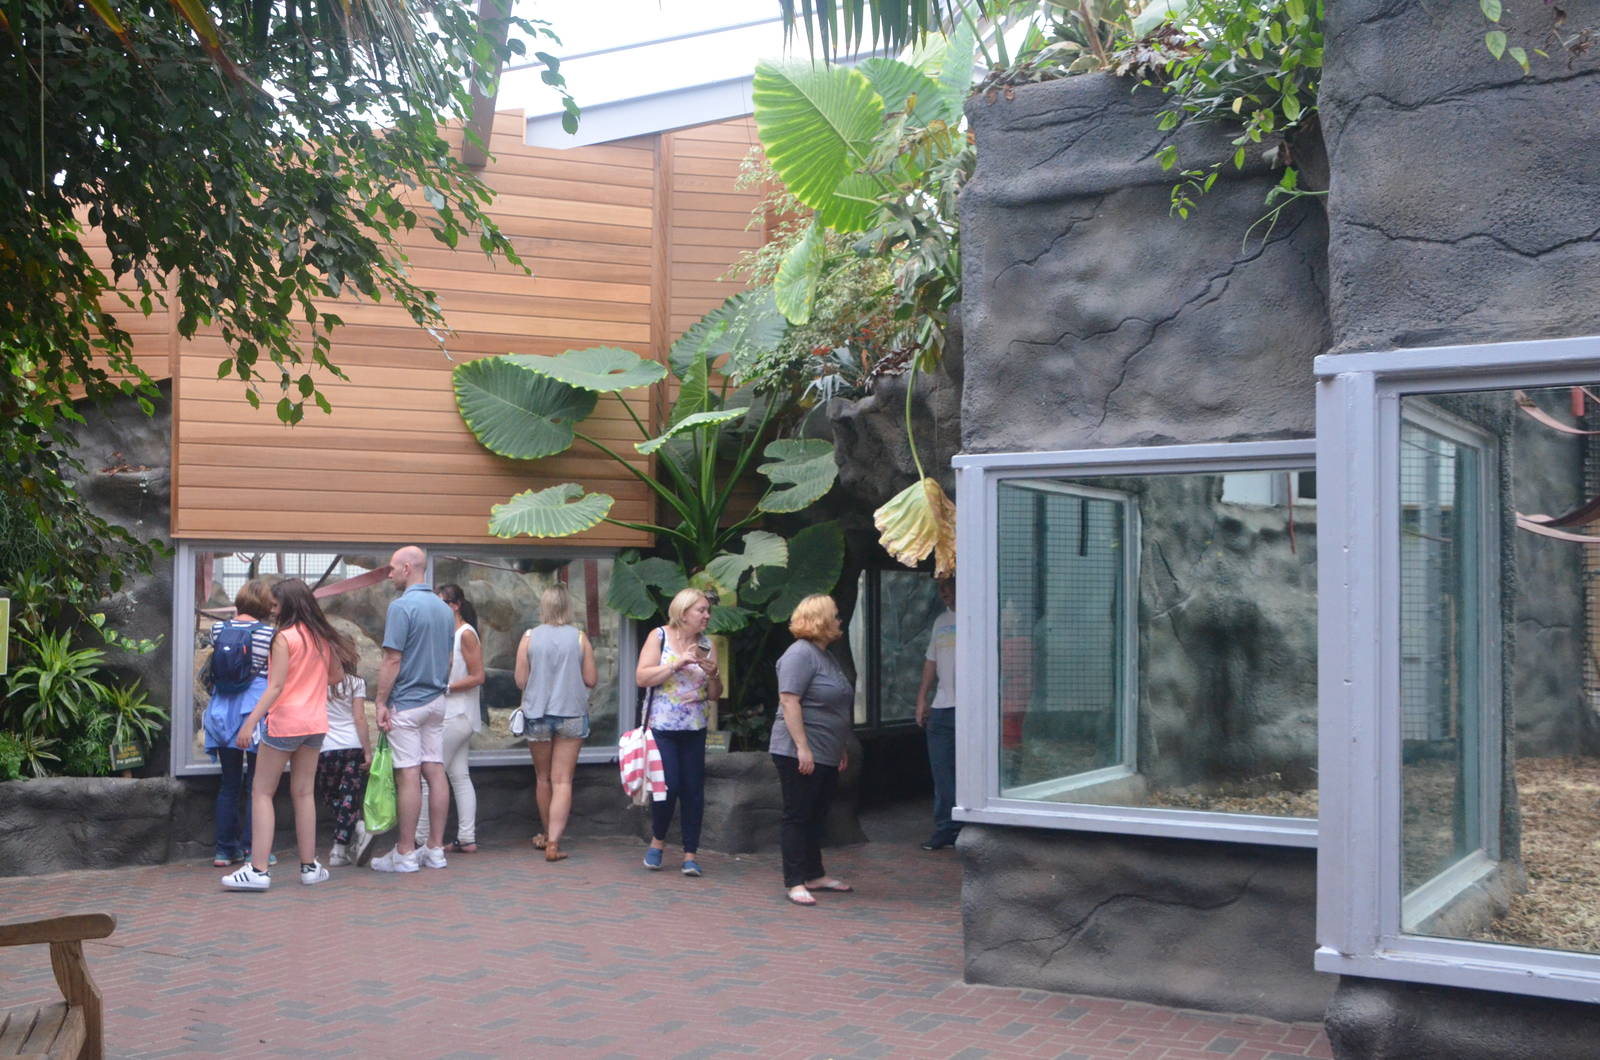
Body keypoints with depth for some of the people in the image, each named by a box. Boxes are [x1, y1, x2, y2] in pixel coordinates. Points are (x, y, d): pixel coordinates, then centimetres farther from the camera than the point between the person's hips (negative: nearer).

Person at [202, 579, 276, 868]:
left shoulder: (219, 629, 3)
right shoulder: (269, 634, -7)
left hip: (223, 711, 4)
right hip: (256, 710, -4)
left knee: (229, 784, 11)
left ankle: (224, 850, 12)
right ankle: (250, 849, 4)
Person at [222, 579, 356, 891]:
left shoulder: (285, 637, -12)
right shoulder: (323, 637, 7)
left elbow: (276, 686, -17)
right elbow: (338, 675, 15)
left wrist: (250, 722, -17)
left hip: (284, 721, -6)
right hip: (315, 723, 6)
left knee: (261, 793, 0)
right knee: (304, 793, 12)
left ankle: (258, 869, -5)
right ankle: (309, 866, 14)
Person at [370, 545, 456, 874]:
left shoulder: (402, 606, -13)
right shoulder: (445, 609, 11)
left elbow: (392, 660, -16)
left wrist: (381, 702, -11)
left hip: (406, 703, -7)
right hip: (436, 701, 8)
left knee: (408, 776, -4)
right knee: (436, 772, 8)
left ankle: (405, 853, 1)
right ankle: (435, 849, 12)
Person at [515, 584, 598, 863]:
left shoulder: (529, 637, -4)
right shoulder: (579, 638, -4)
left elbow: (520, 680, -3)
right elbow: (591, 679, -2)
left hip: (537, 714, 1)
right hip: (571, 714, -1)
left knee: (543, 778, 17)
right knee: (562, 780, -1)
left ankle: (548, 835, 33)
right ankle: (553, 842, -11)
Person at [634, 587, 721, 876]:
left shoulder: (706, 645, 8)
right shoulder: (659, 637, -3)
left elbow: (715, 695, 11)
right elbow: (642, 677, -12)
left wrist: (713, 674, -9)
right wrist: (678, 664, -18)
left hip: (695, 730, 4)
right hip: (662, 727, -4)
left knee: (694, 790, 2)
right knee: (669, 785, -9)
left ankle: (690, 854, 9)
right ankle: (657, 841, 16)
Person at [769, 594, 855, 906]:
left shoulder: (826, 656, 17)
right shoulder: (800, 654, -14)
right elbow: (789, 701, -21)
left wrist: (841, 748, 24)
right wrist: (802, 747, -24)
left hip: (826, 756, 9)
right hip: (800, 754, -9)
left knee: (816, 818, 15)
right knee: (797, 817, -3)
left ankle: (815, 875, 24)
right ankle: (795, 882, 1)